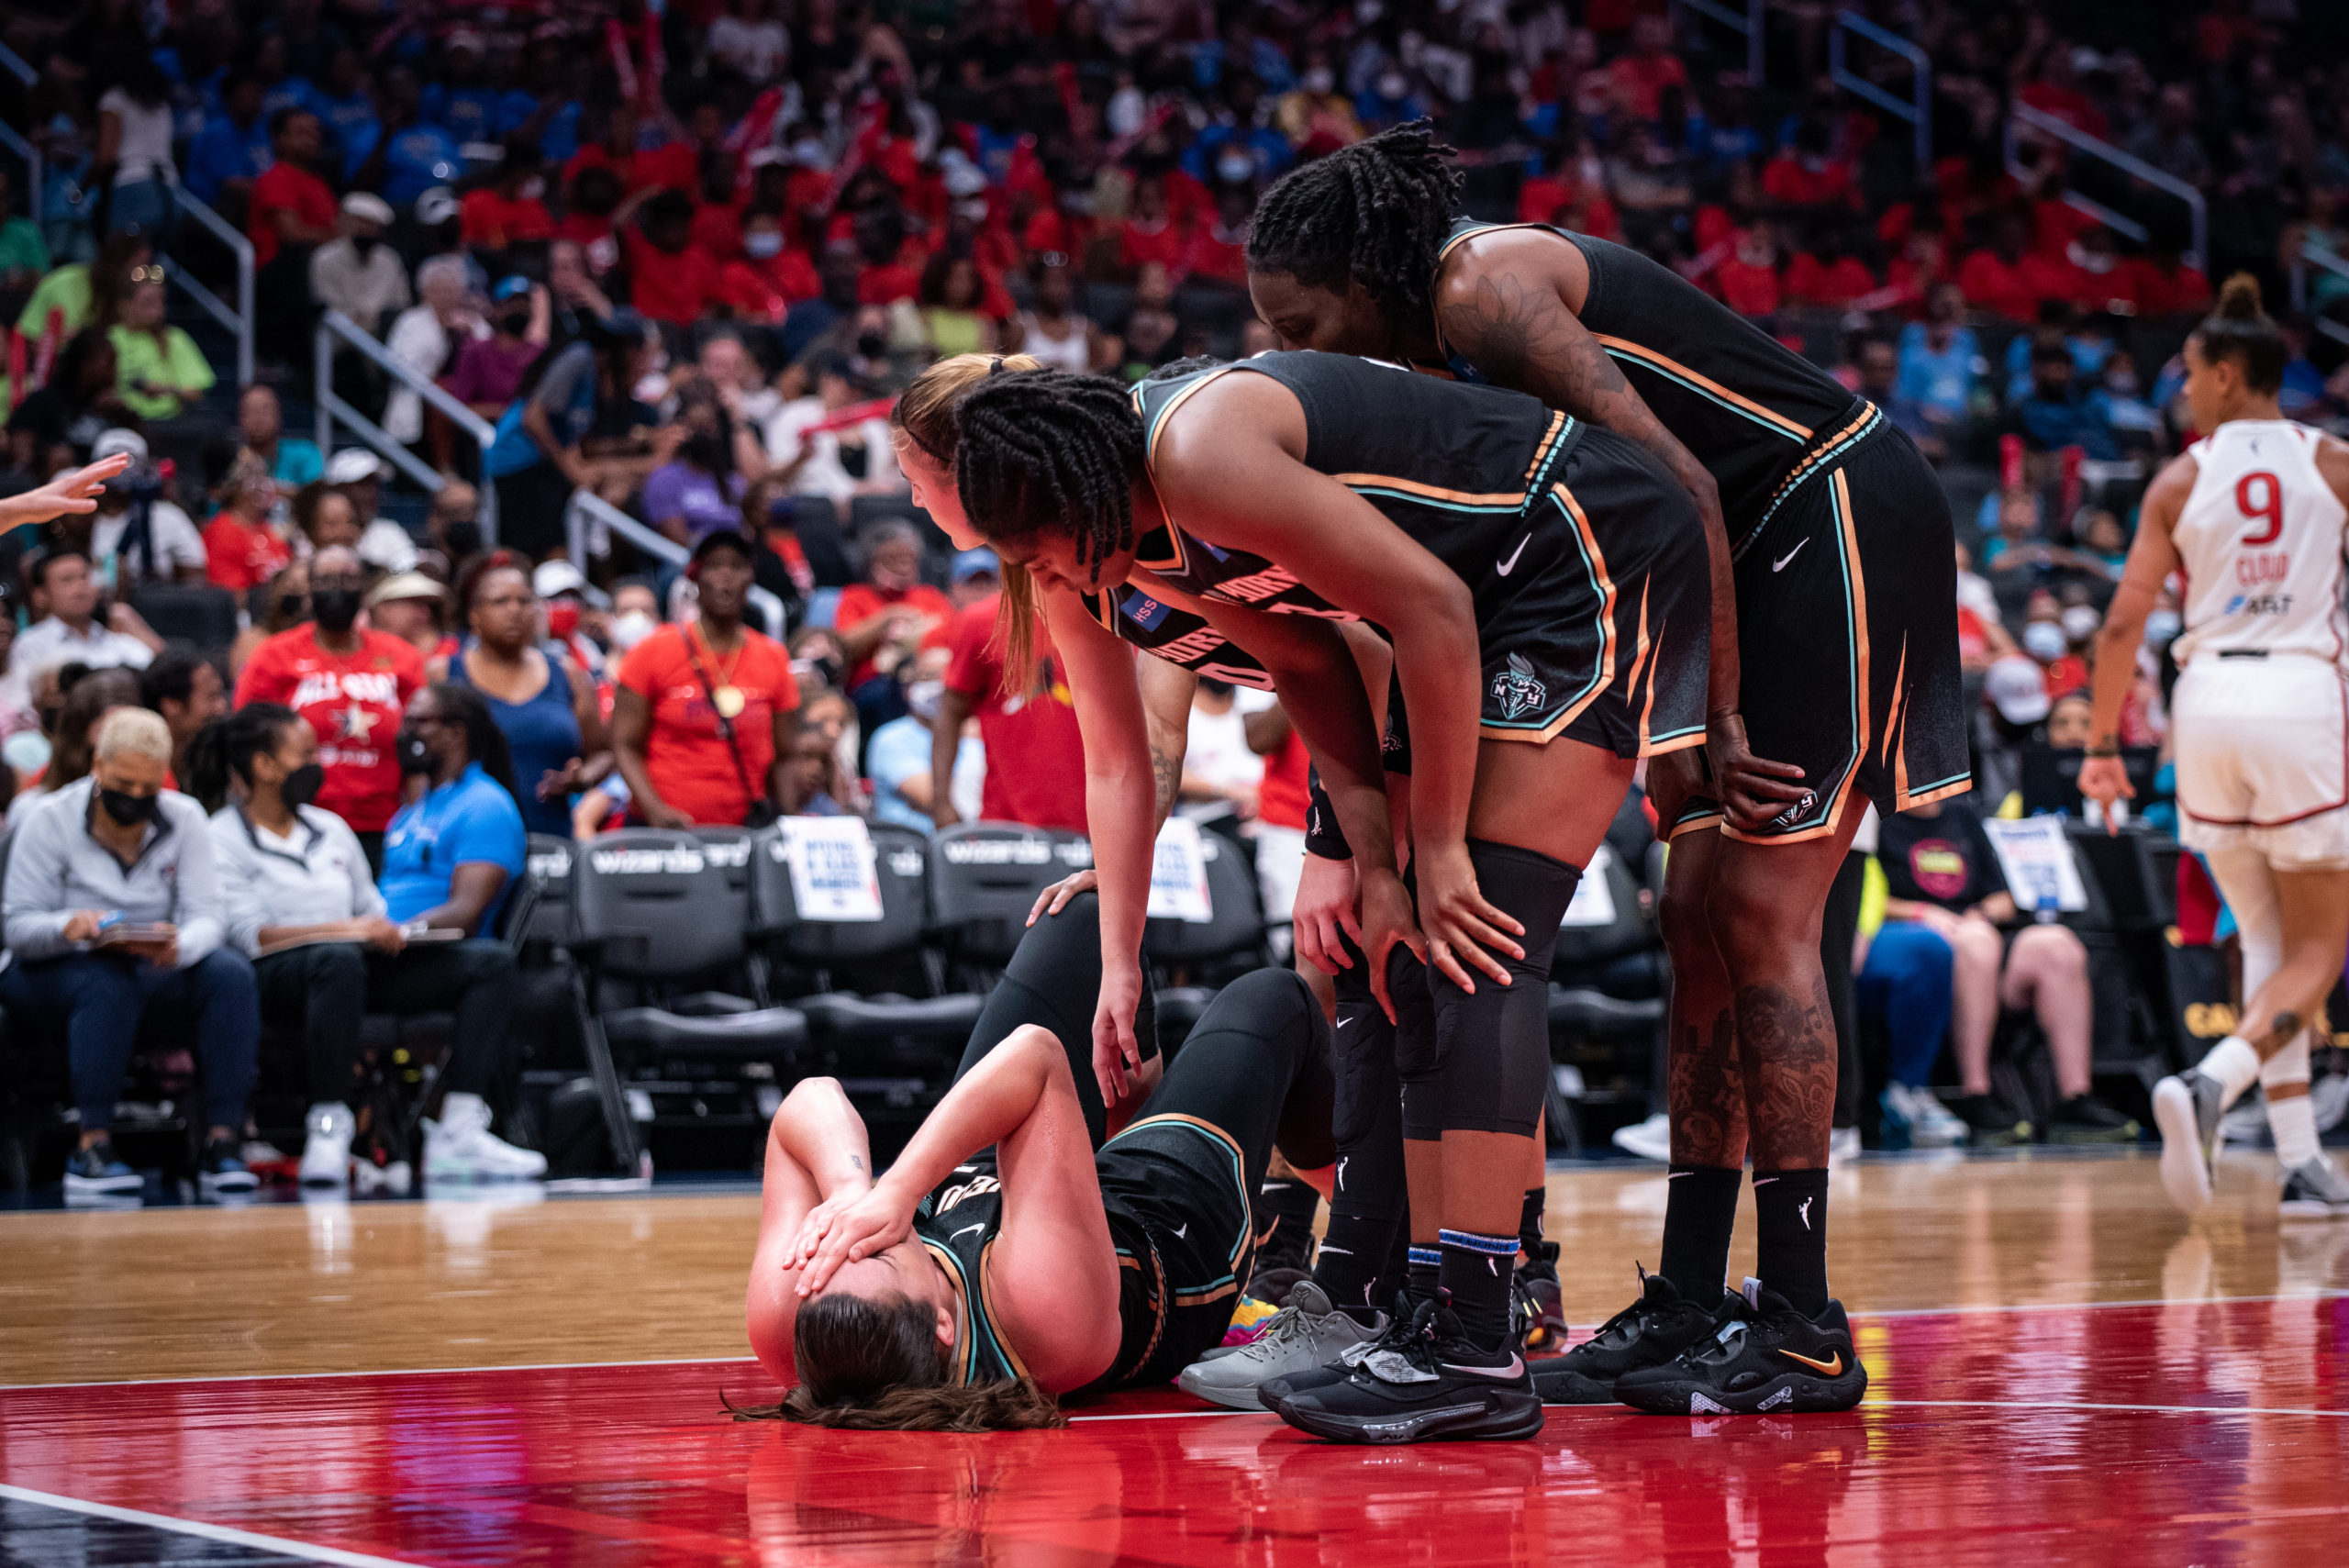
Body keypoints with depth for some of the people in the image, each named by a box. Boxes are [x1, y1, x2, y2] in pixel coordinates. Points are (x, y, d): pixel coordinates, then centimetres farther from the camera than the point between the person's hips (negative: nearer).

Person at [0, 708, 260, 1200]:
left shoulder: (185, 818, -1)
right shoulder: (49, 821, -8)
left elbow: (205, 916, -8)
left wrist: (178, 947, -33)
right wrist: (68, 927, -35)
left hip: (157, 967, 3)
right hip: (54, 972, -3)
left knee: (230, 972, -25)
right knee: (109, 984, -38)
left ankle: (223, 1141, -29)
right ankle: (91, 1146, -38)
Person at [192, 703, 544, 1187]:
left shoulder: (332, 829, 25)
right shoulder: (222, 840, 2)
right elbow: (249, 936, -11)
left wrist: (386, 933, -1)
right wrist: (348, 930, -18)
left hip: (357, 966, 7)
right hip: (275, 975, -7)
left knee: (490, 962, -11)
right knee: (338, 959, -43)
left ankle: (458, 1133, -25)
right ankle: (329, 1125, -40)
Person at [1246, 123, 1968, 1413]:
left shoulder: (1484, 291, -17)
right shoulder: (1455, 330, 13)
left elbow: (1678, 487, -22)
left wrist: (1721, 720, -19)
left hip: (1840, 524, -10)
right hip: (1769, 549, 10)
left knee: (1758, 917, -12)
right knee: (1700, 917, 7)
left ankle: (1804, 1326, -9)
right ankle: (1688, 1303, 11)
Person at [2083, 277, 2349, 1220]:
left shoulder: (2182, 480, 4)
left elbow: (2123, 624, -1)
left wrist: (2103, 744, 8)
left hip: (2208, 699, 2)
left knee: (2267, 941, 14)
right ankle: (2211, 1082, -24)